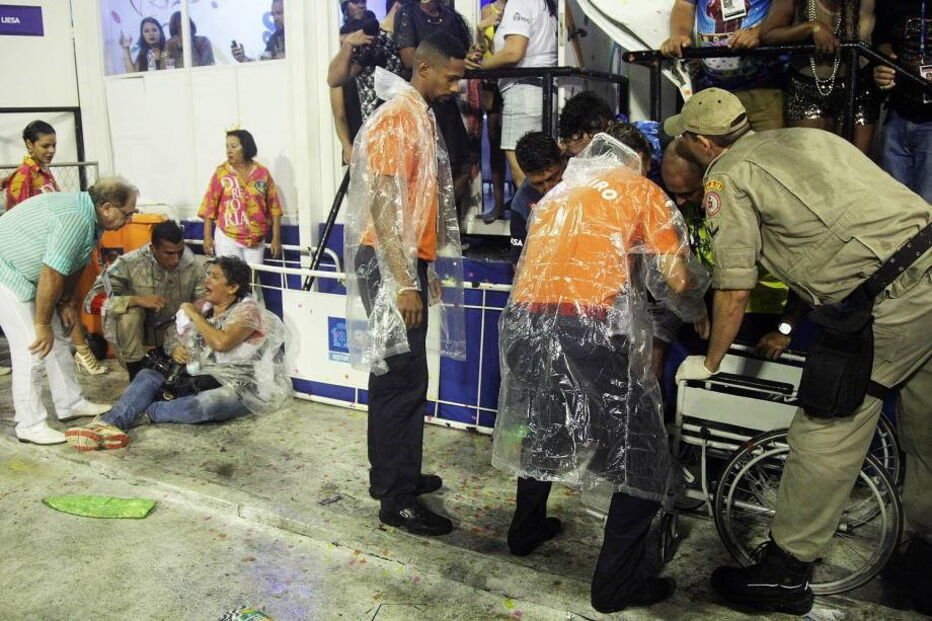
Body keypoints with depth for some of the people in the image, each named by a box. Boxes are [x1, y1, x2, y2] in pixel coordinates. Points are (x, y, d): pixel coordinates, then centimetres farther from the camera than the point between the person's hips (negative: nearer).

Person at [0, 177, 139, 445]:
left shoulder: (88, 215, 1)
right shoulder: (75, 219, -30)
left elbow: (73, 264, 12)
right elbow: (51, 275, -29)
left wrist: (65, 302, 10)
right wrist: (42, 324, -21)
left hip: (29, 273, 10)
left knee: (57, 339, 14)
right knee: (33, 348, -10)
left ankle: (70, 403, 26)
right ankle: (30, 425, -1)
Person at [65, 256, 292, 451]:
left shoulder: (248, 310, -11)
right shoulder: (202, 306, 10)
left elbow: (221, 342, -28)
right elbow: (178, 338, 18)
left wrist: (193, 315, -15)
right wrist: (175, 348, -6)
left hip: (238, 387, -7)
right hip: (200, 377, 7)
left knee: (202, 405, -37)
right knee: (147, 376, -12)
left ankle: (144, 414, -17)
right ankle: (109, 424, -31)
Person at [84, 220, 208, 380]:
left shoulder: (195, 266, -16)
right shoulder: (129, 264, -24)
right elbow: (92, 301, -26)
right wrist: (137, 300, -39)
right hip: (134, 338, -2)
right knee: (130, 312, -32)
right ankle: (137, 377, -14)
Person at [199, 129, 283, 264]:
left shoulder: (262, 173, 2)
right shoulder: (221, 172, -1)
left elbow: (274, 208, 4)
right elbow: (209, 206, 1)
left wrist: (276, 238, 1)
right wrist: (207, 237, -3)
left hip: (256, 240, 1)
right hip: (227, 238, -1)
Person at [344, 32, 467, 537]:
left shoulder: (420, 116, 17)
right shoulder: (398, 117, -14)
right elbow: (383, 204, -20)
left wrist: (426, 267, 21)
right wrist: (404, 282, -23)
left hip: (408, 262, 10)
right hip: (390, 266, -10)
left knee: (393, 374, 15)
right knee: (404, 378, -7)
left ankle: (389, 475, 27)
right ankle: (397, 499, 1)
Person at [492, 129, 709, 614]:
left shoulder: (557, 193, 27)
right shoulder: (642, 191, 11)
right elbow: (676, 278, 3)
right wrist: (699, 315, 22)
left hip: (524, 323, 6)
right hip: (590, 330, -6)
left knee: (543, 430, 31)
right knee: (644, 457, 8)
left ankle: (526, 529, 43)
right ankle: (616, 584, 11)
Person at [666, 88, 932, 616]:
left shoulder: (728, 176, -2)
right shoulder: (809, 137, 22)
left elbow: (735, 290, -5)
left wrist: (709, 363, 10)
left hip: (888, 304, -9)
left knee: (826, 437, 2)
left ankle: (785, 574, 15)